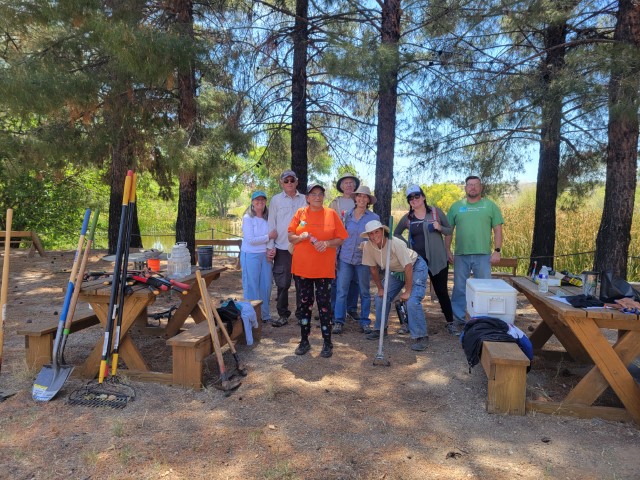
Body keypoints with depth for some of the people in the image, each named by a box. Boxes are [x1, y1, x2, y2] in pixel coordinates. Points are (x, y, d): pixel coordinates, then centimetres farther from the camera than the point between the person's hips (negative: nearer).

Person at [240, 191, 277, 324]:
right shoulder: (247, 218, -8)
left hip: (265, 255, 5)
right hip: (251, 256, -5)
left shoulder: (267, 217, 7)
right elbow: (250, 240, -15)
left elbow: (273, 235, 9)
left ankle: (265, 315, 25)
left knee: (266, 285, 11)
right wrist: (269, 237, -12)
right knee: (251, 287, 3)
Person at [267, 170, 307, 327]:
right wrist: (271, 246, -1)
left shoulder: (304, 199, 8)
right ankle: (283, 314, 13)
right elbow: (272, 224, 4)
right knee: (282, 283, 1)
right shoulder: (276, 200, 5)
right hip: (282, 248, -1)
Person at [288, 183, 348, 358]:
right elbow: (290, 237, 7)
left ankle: (327, 343, 13)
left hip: (324, 268, -2)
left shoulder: (331, 214, 1)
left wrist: (327, 243, -16)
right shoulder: (300, 213, 5)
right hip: (303, 267, 2)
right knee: (304, 304, 9)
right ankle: (304, 341, 22)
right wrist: (301, 237, -14)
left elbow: (341, 239, 2)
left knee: (324, 304, 2)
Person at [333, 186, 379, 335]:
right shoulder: (347, 215, 5)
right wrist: (336, 255, 5)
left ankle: (364, 322, 20)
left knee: (364, 292, 9)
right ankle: (339, 321, 8)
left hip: (363, 259, -1)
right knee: (341, 291, -1)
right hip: (345, 258, 1)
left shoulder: (374, 218, -1)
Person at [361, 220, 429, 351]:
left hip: (415, 267, -6)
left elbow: (408, 267, -29)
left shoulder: (396, 243, -34)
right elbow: (373, 268, -4)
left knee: (412, 301, -21)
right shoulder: (368, 246, -18)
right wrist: (380, 288, 2)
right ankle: (380, 329, 23)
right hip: (396, 271, 6)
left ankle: (421, 337, -9)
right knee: (381, 297, 3)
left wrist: (407, 292, -24)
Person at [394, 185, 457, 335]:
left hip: (437, 260, -1)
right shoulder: (407, 218, 3)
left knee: (441, 291, 6)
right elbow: (396, 234, 18)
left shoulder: (436, 211, 0)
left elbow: (450, 230, 5)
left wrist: (440, 228, -16)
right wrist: (406, 246, 4)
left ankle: (450, 323, 18)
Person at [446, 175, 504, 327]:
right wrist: (448, 250, 2)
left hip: (483, 255, -1)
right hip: (461, 255, 1)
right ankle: (457, 317, 19)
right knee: (459, 288, 8)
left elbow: (498, 230, 2)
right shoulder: (456, 206, 7)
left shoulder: (490, 206, 4)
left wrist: (497, 251, -7)